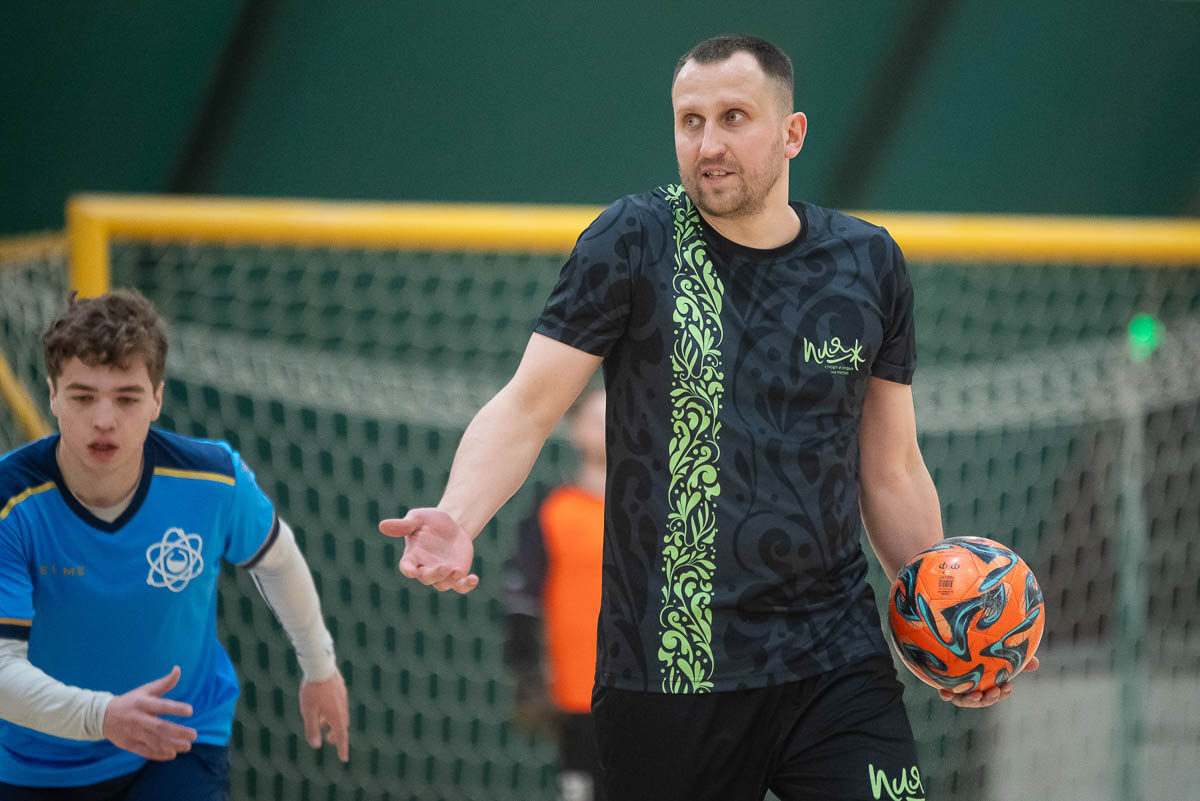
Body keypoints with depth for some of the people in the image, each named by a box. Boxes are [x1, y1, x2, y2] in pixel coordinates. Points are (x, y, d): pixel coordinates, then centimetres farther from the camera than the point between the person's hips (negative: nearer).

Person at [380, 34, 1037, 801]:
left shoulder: (870, 263, 8)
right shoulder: (633, 242, -1)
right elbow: (527, 407, -6)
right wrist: (456, 519, -24)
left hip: (836, 659, 2)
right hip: (664, 673, -2)